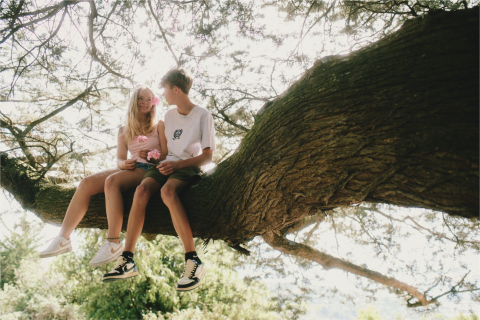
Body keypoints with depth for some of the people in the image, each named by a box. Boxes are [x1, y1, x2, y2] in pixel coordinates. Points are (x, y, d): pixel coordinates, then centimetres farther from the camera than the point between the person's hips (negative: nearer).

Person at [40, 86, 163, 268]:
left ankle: (113, 243, -36)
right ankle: (63, 238, -20)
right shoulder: (124, 130, 21)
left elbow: (167, 153, 1)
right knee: (86, 183, -18)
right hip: (130, 170, 5)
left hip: (149, 170, -5)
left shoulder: (158, 126, 11)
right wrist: (124, 164, -9)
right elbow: (119, 159, 14)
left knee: (111, 181, -34)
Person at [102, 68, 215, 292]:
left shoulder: (203, 115, -2)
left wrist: (178, 164, -18)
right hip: (168, 165, 5)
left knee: (167, 191, -38)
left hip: (189, 167, -5)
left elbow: (208, 156, -7)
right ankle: (127, 260, -28)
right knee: (142, 190, -26)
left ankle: (193, 261, -38)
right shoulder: (169, 115, 17)